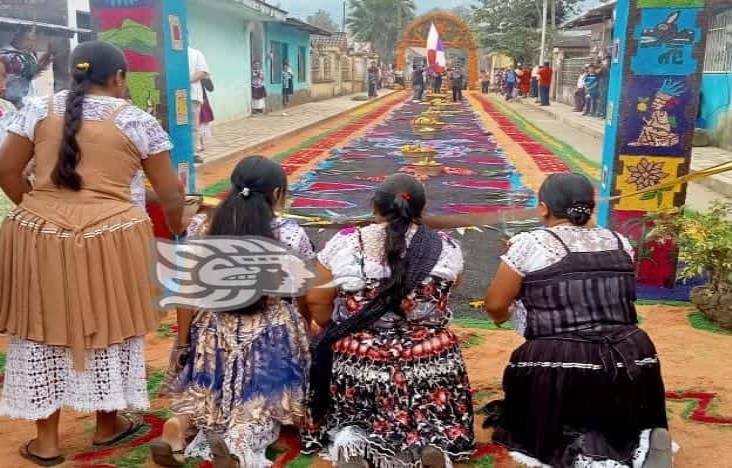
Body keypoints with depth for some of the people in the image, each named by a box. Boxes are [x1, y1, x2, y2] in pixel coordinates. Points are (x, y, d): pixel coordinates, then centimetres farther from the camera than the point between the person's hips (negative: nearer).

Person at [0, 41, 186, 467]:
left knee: (45, 328, 13)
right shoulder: (139, 121, -1)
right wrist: (179, 231, 20)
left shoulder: (39, 109, 4)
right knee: (107, 326, 15)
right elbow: (170, 193, 2)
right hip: (110, 237, -1)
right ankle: (108, 424, 32)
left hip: (39, 236, 2)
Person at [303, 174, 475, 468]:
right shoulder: (446, 249, -5)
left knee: (344, 423, 23)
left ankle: (349, 443, -9)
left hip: (355, 363, 0)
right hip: (430, 364, 1)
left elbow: (317, 302, -3)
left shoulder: (343, 244, -8)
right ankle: (433, 443, -9)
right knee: (438, 424, 23)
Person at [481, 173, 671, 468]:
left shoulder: (530, 244, -5)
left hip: (559, 366, -4)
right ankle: (640, 444, -4)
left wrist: (503, 316, 23)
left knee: (545, 439, 18)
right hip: (631, 359, 5)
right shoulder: (620, 243, 9)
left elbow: (495, 304, 0)